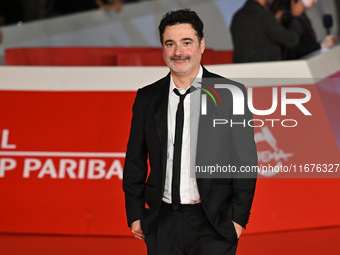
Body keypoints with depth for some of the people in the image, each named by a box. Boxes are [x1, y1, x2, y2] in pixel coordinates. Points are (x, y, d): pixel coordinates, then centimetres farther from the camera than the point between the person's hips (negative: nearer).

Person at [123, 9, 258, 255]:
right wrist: (135, 215, 5)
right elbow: (135, 160, 10)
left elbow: (245, 159, -2)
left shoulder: (231, 94, -2)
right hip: (162, 225, 3)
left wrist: (239, 217, -6)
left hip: (214, 224, -2)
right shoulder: (147, 98, 7)